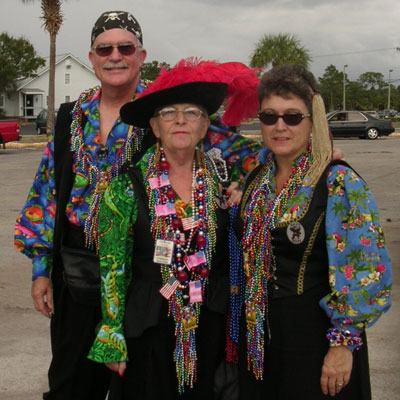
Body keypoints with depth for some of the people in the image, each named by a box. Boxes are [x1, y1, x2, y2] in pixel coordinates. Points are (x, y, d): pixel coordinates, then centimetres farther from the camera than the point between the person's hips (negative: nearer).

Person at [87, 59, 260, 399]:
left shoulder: (220, 174, 0)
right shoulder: (128, 183, -7)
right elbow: (112, 267, -5)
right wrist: (112, 340, -5)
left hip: (211, 324, 3)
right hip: (149, 330, -2)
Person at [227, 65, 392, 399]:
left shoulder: (339, 183, -15)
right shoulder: (256, 180, 4)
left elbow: (366, 273, -16)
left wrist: (343, 344, -17)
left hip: (314, 337, -5)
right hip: (257, 339, 6)